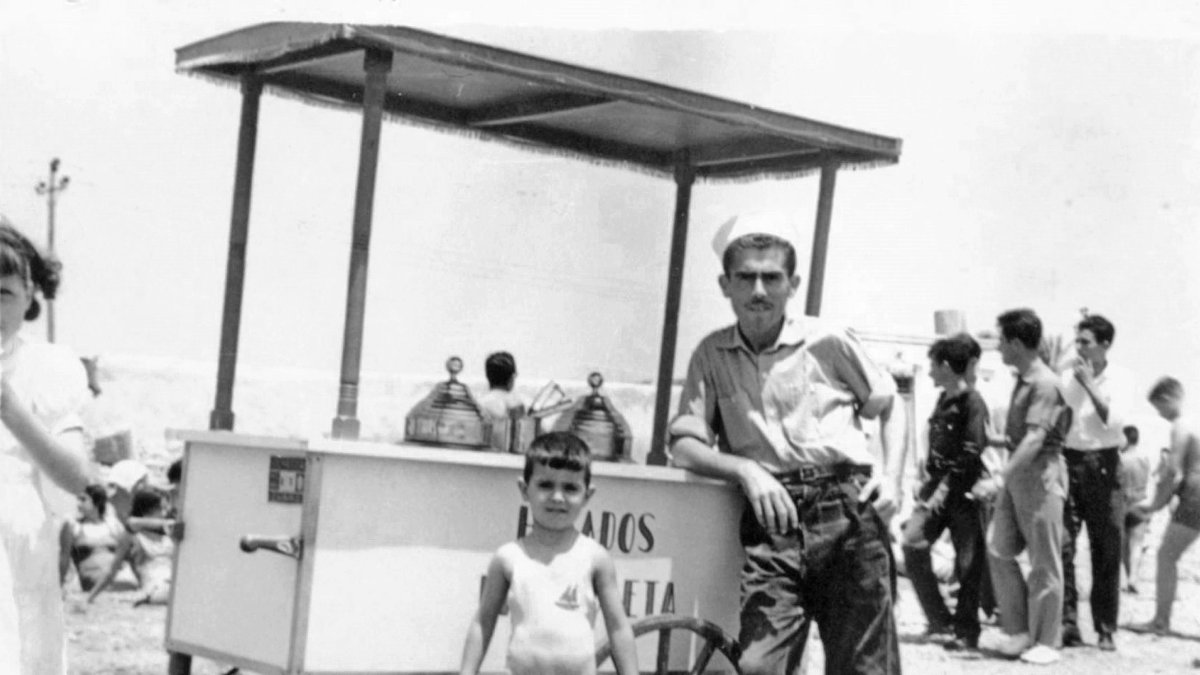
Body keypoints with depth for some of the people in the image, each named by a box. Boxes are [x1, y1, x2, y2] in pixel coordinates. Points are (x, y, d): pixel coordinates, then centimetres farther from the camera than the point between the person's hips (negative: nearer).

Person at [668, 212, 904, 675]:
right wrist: (745, 470, -12)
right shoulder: (712, 355, 12)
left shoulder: (827, 342, 7)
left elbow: (889, 408, 20)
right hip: (771, 518, 1)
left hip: (848, 512, -1)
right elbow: (684, 448, 6)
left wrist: (892, 475, 3)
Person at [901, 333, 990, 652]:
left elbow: (970, 454, -17)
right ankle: (939, 618, 5)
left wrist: (944, 490, -19)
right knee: (913, 542, -6)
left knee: (968, 562, -1)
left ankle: (966, 631, 7)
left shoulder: (972, 403, -11)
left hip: (964, 489, -7)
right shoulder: (943, 400, 14)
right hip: (938, 484, 7)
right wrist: (930, 485, 14)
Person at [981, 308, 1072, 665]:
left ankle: (1046, 641, 6)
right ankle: (1020, 630, 13)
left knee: (1044, 562, -1)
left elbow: (1035, 439, -24)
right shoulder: (1022, 380, 13)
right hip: (1017, 473, 9)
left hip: (1041, 474, -9)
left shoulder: (1045, 384, -15)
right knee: (998, 549, 5)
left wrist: (1000, 478, -28)